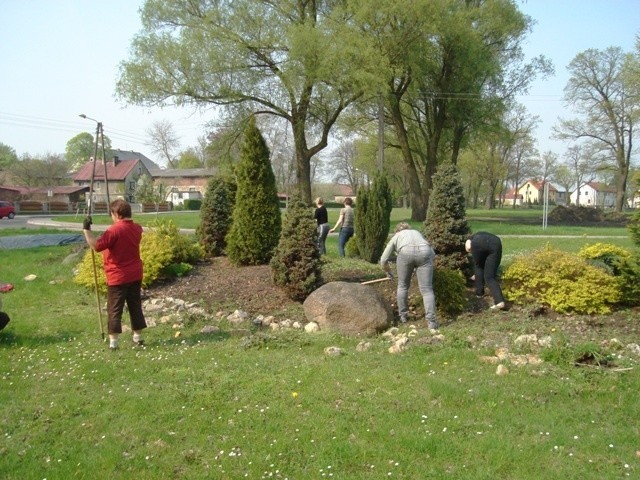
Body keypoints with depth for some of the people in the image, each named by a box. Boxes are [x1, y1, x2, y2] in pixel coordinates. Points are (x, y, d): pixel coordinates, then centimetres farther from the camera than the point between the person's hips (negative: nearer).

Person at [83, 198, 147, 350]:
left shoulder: (114, 230, -18)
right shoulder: (137, 228, 4)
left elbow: (97, 246, -23)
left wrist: (86, 229, -16)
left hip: (118, 277, -6)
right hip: (135, 275, 6)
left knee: (114, 309, 2)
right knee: (135, 306, 14)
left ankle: (113, 341, 5)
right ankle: (138, 336, 21)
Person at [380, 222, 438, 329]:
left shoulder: (396, 236, 32)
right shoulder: (417, 233, 39)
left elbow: (383, 260, 28)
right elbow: (433, 254, 31)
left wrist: (388, 272, 47)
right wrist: (419, 268, 41)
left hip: (405, 253, -1)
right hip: (425, 252, 1)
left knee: (403, 285, 18)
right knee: (426, 289, 2)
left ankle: (402, 316, 26)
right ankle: (431, 321, -7)